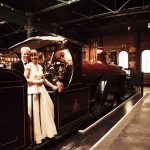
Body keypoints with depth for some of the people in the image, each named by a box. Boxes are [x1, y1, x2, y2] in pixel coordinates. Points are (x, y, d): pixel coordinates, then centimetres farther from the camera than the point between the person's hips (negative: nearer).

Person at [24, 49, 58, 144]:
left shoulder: (40, 67, 14)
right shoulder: (28, 66, -4)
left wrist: (53, 86, 13)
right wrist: (36, 81, -13)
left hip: (41, 89, 6)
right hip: (33, 90, -6)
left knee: (45, 109, 7)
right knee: (35, 112, -1)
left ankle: (46, 131, 23)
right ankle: (36, 135, 12)